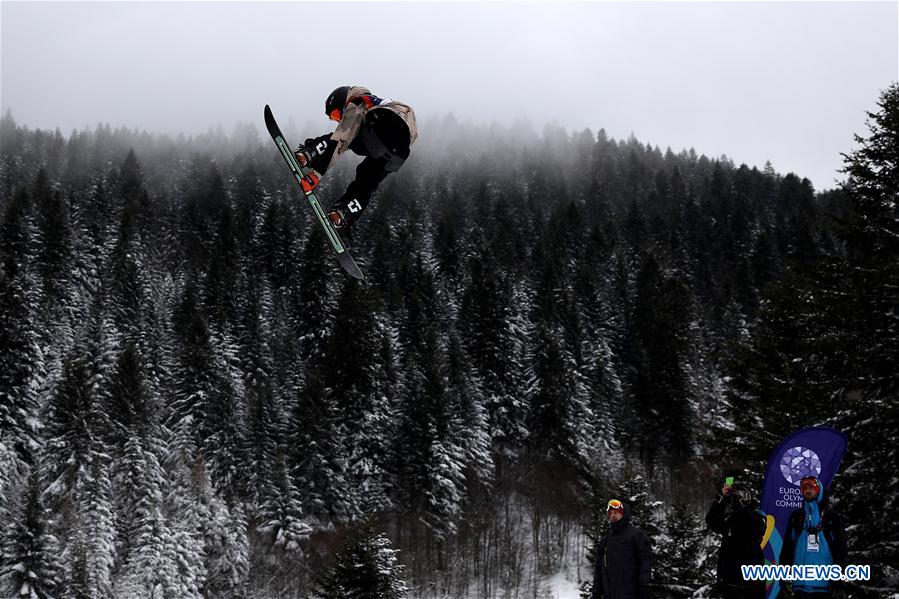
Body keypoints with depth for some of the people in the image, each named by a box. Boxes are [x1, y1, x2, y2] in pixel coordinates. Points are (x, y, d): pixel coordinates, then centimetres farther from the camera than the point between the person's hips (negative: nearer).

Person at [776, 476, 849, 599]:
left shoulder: (831, 517, 8)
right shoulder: (795, 517, 13)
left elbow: (841, 551, 4)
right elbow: (786, 550, 12)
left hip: (825, 586, -2)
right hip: (800, 585, 2)